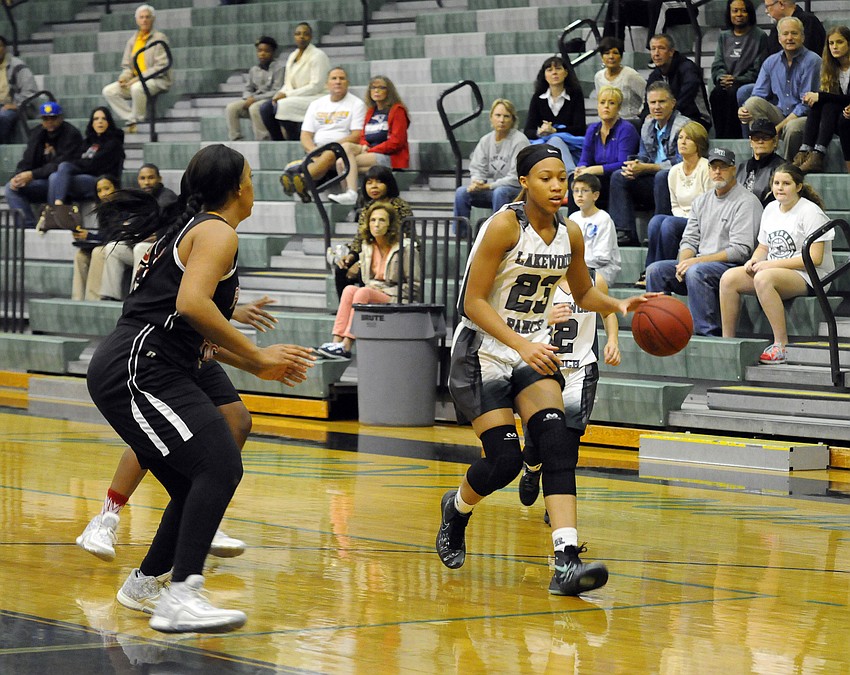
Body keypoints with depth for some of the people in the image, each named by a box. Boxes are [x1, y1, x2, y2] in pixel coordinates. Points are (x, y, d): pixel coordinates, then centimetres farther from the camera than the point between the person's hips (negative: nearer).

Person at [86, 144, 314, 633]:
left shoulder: (191, 228, 24)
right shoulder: (217, 232, -6)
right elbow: (191, 303, -23)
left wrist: (256, 365, 23)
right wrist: (257, 356, -17)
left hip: (153, 373, 10)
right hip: (138, 370, -10)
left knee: (200, 482, 15)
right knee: (219, 466, -22)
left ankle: (146, 583, 29)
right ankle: (181, 599, -31)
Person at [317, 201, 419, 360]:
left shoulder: (404, 247, -6)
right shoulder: (367, 246, 11)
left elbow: (414, 285, -4)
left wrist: (385, 292, -9)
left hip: (395, 300, -5)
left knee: (363, 292, -30)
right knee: (349, 289, -24)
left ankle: (346, 346, -38)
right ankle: (337, 341, -36)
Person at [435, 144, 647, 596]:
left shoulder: (569, 234, 1)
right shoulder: (504, 226, -17)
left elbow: (583, 293, 19)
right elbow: (474, 302, -18)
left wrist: (619, 306, -2)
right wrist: (521, 346, -29)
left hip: (534, 349, 5)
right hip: (482, 352, -5)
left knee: (557, 441, -18)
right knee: (505, 459, -11)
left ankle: (566, 560, -28)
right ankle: (457, 507, 25)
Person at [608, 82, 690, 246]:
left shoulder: (684, 126, -11)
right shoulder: (648, 126, 13)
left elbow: (680, 164, -20)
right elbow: (643, 158, 16)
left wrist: (645, 168, -22)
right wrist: (634, 166, -11)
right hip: (654, 182, 7)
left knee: (662, 176, -37)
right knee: (619, 176, -8)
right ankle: (624, 232, -17)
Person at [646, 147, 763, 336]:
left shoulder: (747, 202, -5)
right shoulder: (701, 201, 19)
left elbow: (741, 250, -14)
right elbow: (689, 240, 17)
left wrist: (697, 261, -18)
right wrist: (683, 263, -8)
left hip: (731, 266, -7)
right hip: (699, 262, 7)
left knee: (696, 272, -36)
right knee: (655, 270, -10)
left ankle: (707, 333, -35)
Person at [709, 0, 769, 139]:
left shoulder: (760, 36, 4)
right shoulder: (724, 36, 21)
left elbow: (758, 70, -2)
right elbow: (717, 66, 15)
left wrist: (736, 80, -13)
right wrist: (722, 78, -8)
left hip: (748, 84, -4)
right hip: (726, 83, 4)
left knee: (732, 93, -35)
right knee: (716, 94, -30)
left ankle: (730, 137, -33)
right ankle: (719, 137, -29)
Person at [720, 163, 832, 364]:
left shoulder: (810, 212, -9)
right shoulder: (771, 208, 15)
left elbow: (815, 258, -17)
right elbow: (763, 246, 23)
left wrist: (772, 264, -19)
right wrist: (754, 261, -3)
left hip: (807, 277, -8)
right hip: (773, 271, 8)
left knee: (764, 278, -37)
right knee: (729, 278, -12)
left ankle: (781, 345, -34)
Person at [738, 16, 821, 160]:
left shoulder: (812, 61, -9)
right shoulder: (771, 62, 8)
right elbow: (758, 96, 5)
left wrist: (779, 127, -19)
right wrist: (743, 111, -19)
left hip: (804, 117, -5)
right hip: (778, 115, 5)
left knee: (793, 127, -38)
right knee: (752, 102, -20)